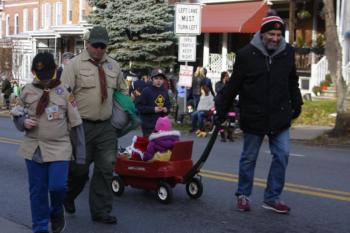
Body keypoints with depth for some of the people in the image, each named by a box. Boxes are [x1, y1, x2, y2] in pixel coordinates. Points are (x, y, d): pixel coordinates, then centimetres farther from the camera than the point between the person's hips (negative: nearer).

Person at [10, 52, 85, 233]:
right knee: (37, 190, 7)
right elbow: (16, 114, 16)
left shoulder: (65, 92, -2)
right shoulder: (27, 91, 4)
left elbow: (75, 123, 0)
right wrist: (23, 122, -10)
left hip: (59, 148, -2)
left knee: (57, 186, -11)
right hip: (34, 148, 2)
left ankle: (56, 213, 22)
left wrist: (80, 153, -1)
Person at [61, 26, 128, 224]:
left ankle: (101, 211, 13)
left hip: (106, 127, 4)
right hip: (82, 126, -4)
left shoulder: (113, 66, 11)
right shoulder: (75, 64, -5)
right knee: (79, 168, 5)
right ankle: (69, 197, 35)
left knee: (105, 170, 3)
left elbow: (123, 91, 24)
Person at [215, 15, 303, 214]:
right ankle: (243, 195, 25)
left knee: (282, 155, -1)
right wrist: (222, 110, -2)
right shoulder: (247, 54, -10)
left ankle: (272, 197, 11)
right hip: (254, 116, -3)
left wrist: (296, 103, 11)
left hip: (280, 116, 3)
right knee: (249, 158, 9)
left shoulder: (288, 52, 0)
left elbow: (292, 82, 14)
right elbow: (233, 86, -6)